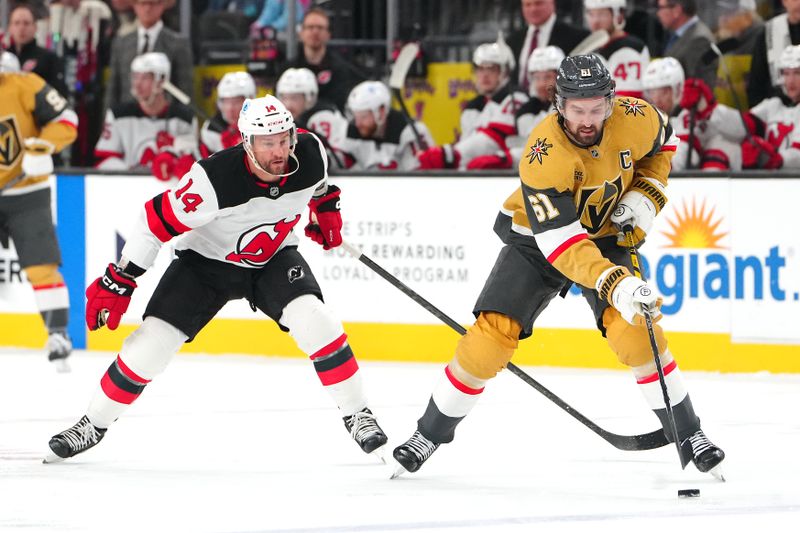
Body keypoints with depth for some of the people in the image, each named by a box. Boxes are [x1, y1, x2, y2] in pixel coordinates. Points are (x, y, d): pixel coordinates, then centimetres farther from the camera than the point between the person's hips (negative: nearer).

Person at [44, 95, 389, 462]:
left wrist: (326, 209, 16)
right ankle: (94, 423, 9)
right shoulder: (214, 178, -35)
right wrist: (118, 281, -23)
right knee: (153, 339, -10)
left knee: (313, 320, -22)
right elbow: (158, 220, -25)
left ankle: (357, 414, -7)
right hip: (206, 260, -2)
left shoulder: (309, 153, -22)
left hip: (272, 257, 2)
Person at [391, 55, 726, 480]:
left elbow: (661, 143, 6)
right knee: (493, 332, -12)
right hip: (536, 237, -2)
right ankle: (432, 432, 6)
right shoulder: (545, 154, -34)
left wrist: (645, 195, -10)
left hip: (605, 235, 2)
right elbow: (560, 241, -40)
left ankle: (687, 433, -7)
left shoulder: (634, 119, -22)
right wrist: (614, 284, -51)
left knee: (634, 328, -19)